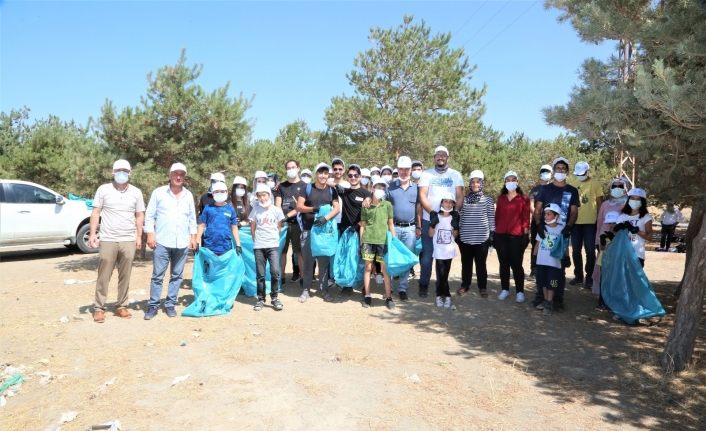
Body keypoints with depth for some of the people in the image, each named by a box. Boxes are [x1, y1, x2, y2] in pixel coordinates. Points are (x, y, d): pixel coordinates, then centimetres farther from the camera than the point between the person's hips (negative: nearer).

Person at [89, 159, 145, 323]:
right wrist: (92, 233, -4)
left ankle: (121, 306, 16)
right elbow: (96, 212, 4)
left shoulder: (136, 192, 7)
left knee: (125, 276, 7)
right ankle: (99, 308, 10)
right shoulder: (103, 190, 3)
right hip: (108, 240, -1)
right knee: (103, 276, 2)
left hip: (129, 241, 2)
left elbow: (139, 215, 11)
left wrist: (139, 236, 5)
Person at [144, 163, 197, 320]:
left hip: (182, 243, 3)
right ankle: (153, 305, 11)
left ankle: (170, 304, 18)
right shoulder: (158, 192, 1)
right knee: (157, 276, 1)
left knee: (177, 276, 8)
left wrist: (193, 237, 9)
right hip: (162, 242, -3)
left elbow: (192, 218, 15)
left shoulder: (188, 195, 11)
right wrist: (150, 234, -7)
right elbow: (149, 215, 1)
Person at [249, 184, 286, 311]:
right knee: (260, 274, 5)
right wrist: (257, 240, 10)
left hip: (273, 245, -1)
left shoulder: (276, 210, 1)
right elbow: (252, 228, 10)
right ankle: (261, 299, 17)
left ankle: (274, 297, 5)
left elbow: (279, 227, 10)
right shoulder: (255, 210, 3)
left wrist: (272, 237, 9)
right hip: (258, 247, 1)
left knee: (275, 272, -11)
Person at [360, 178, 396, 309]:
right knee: (368, 267, 5)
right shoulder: (366, 206, 5)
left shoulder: (387, 205, 4)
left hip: (383, 240, -1)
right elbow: (363, 225, 9)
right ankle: (367, 296, 15)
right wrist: (361, 242, 6)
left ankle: (388, 297, 7)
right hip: (368, 240, 1)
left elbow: (391, 224, 8)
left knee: (385, 269, 1)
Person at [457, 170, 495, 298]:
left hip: (482, 238, -2)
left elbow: (491, 218, 2)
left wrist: (492, 234, -2)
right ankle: (464, 285, 24)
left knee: (481, 264, 7)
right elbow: (460, 217, 11)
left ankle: (482, 287, 19)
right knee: (466, 263, 11)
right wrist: (457, 233, 9)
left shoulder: (488, 200, 0)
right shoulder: (464, 199, 5)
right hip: (465, 238, 2)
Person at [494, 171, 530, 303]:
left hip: (516, 236, -3)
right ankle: (505, 289, 17)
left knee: (516, 264, -1)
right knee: (503, 263, 8)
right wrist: (495, 233, 9)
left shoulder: (523, 199, 3)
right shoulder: (501, 198, 11)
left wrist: (526, 234, -6)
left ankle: (520, 291, 8)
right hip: (501, 235, 3)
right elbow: (497, 216, 12)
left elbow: (526, 218, 0)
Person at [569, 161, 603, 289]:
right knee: (576, 251, 9)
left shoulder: (595, 184, -1)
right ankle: (578, 276, 21)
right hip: (576, 222, 4)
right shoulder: (574, 185, 10)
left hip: (590, 222, -4)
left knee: (590, 251, 1)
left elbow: (599, 203, -1)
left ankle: (589, 277, 9)